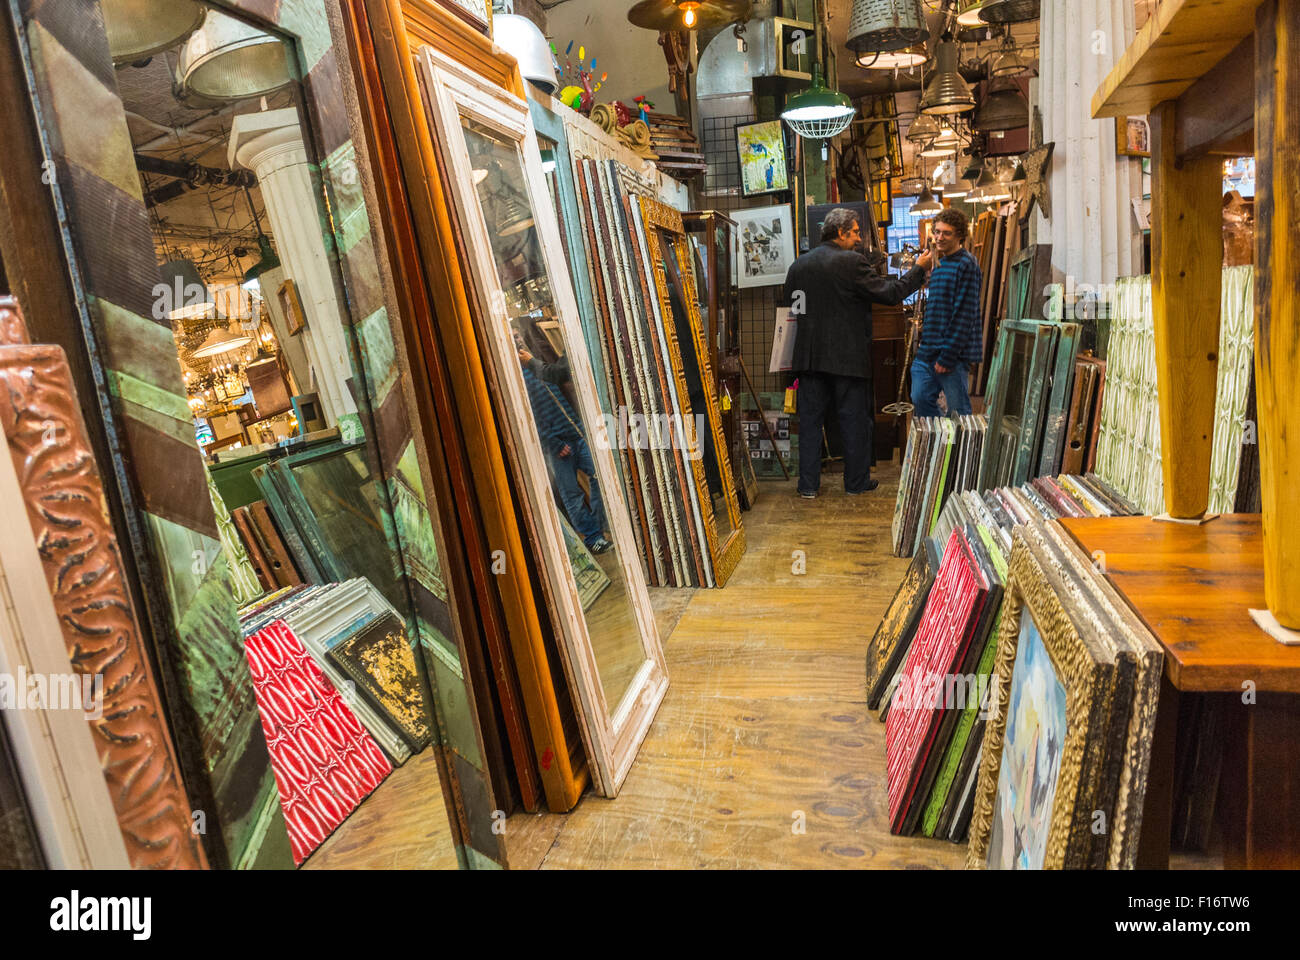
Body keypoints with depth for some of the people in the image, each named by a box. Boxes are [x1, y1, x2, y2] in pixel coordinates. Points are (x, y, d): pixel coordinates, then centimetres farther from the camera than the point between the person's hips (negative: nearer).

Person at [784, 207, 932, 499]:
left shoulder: (798, 265, 7)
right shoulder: (851, 262, -10)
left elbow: (791, 305, 15)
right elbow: (890, 292, -10)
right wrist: (919, 269, 2)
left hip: (809, 356, 5)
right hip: (847, 355, -5)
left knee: (810, 420, 9)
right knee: (855, 420, 8)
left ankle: (808, 485, 11)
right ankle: (856, 482, 18)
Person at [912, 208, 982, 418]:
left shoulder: (966, 264, -10)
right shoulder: (940, 264, 17)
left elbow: (965, 314, -16)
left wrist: (948, 356, -19)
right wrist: (925, 339, 16)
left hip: (953, 353, -8)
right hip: (928, 352, 8)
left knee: (958, 411, 1)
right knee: (921, 399, 9)